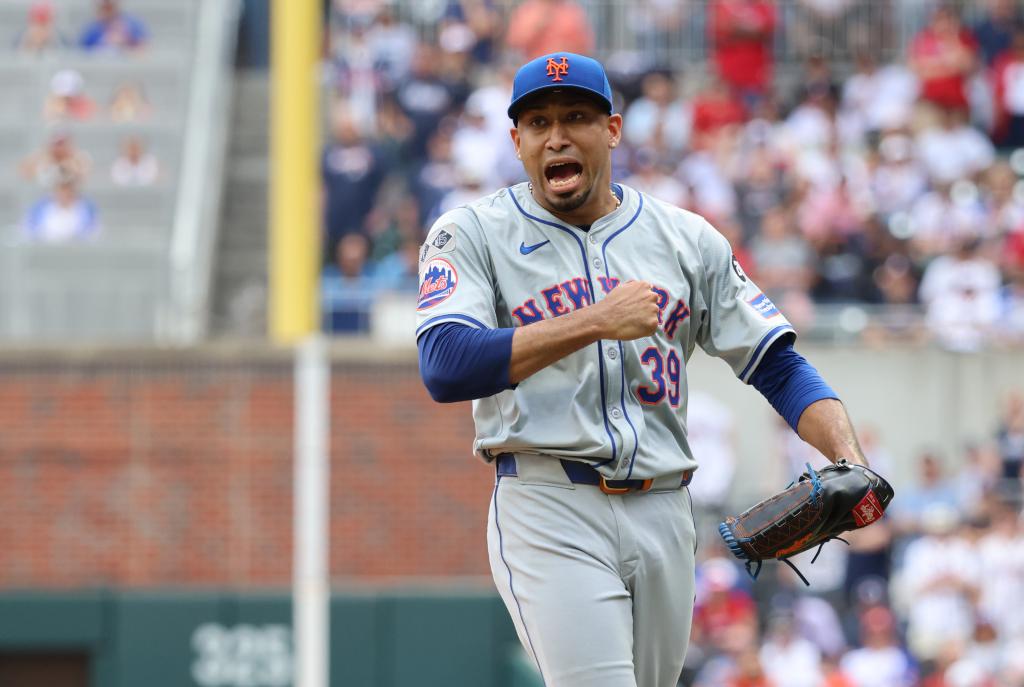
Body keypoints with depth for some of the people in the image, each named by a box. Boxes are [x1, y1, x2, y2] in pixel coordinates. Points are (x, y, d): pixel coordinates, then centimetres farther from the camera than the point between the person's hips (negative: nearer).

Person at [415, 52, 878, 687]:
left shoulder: (687, 239, 14)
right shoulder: (472, 235, 3)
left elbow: (778, 365, 11)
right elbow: (445, 369, -14)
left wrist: (850, 458, -8)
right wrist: (595, 322, -18)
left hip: (662, 514, 4)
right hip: (547, 509, -4)